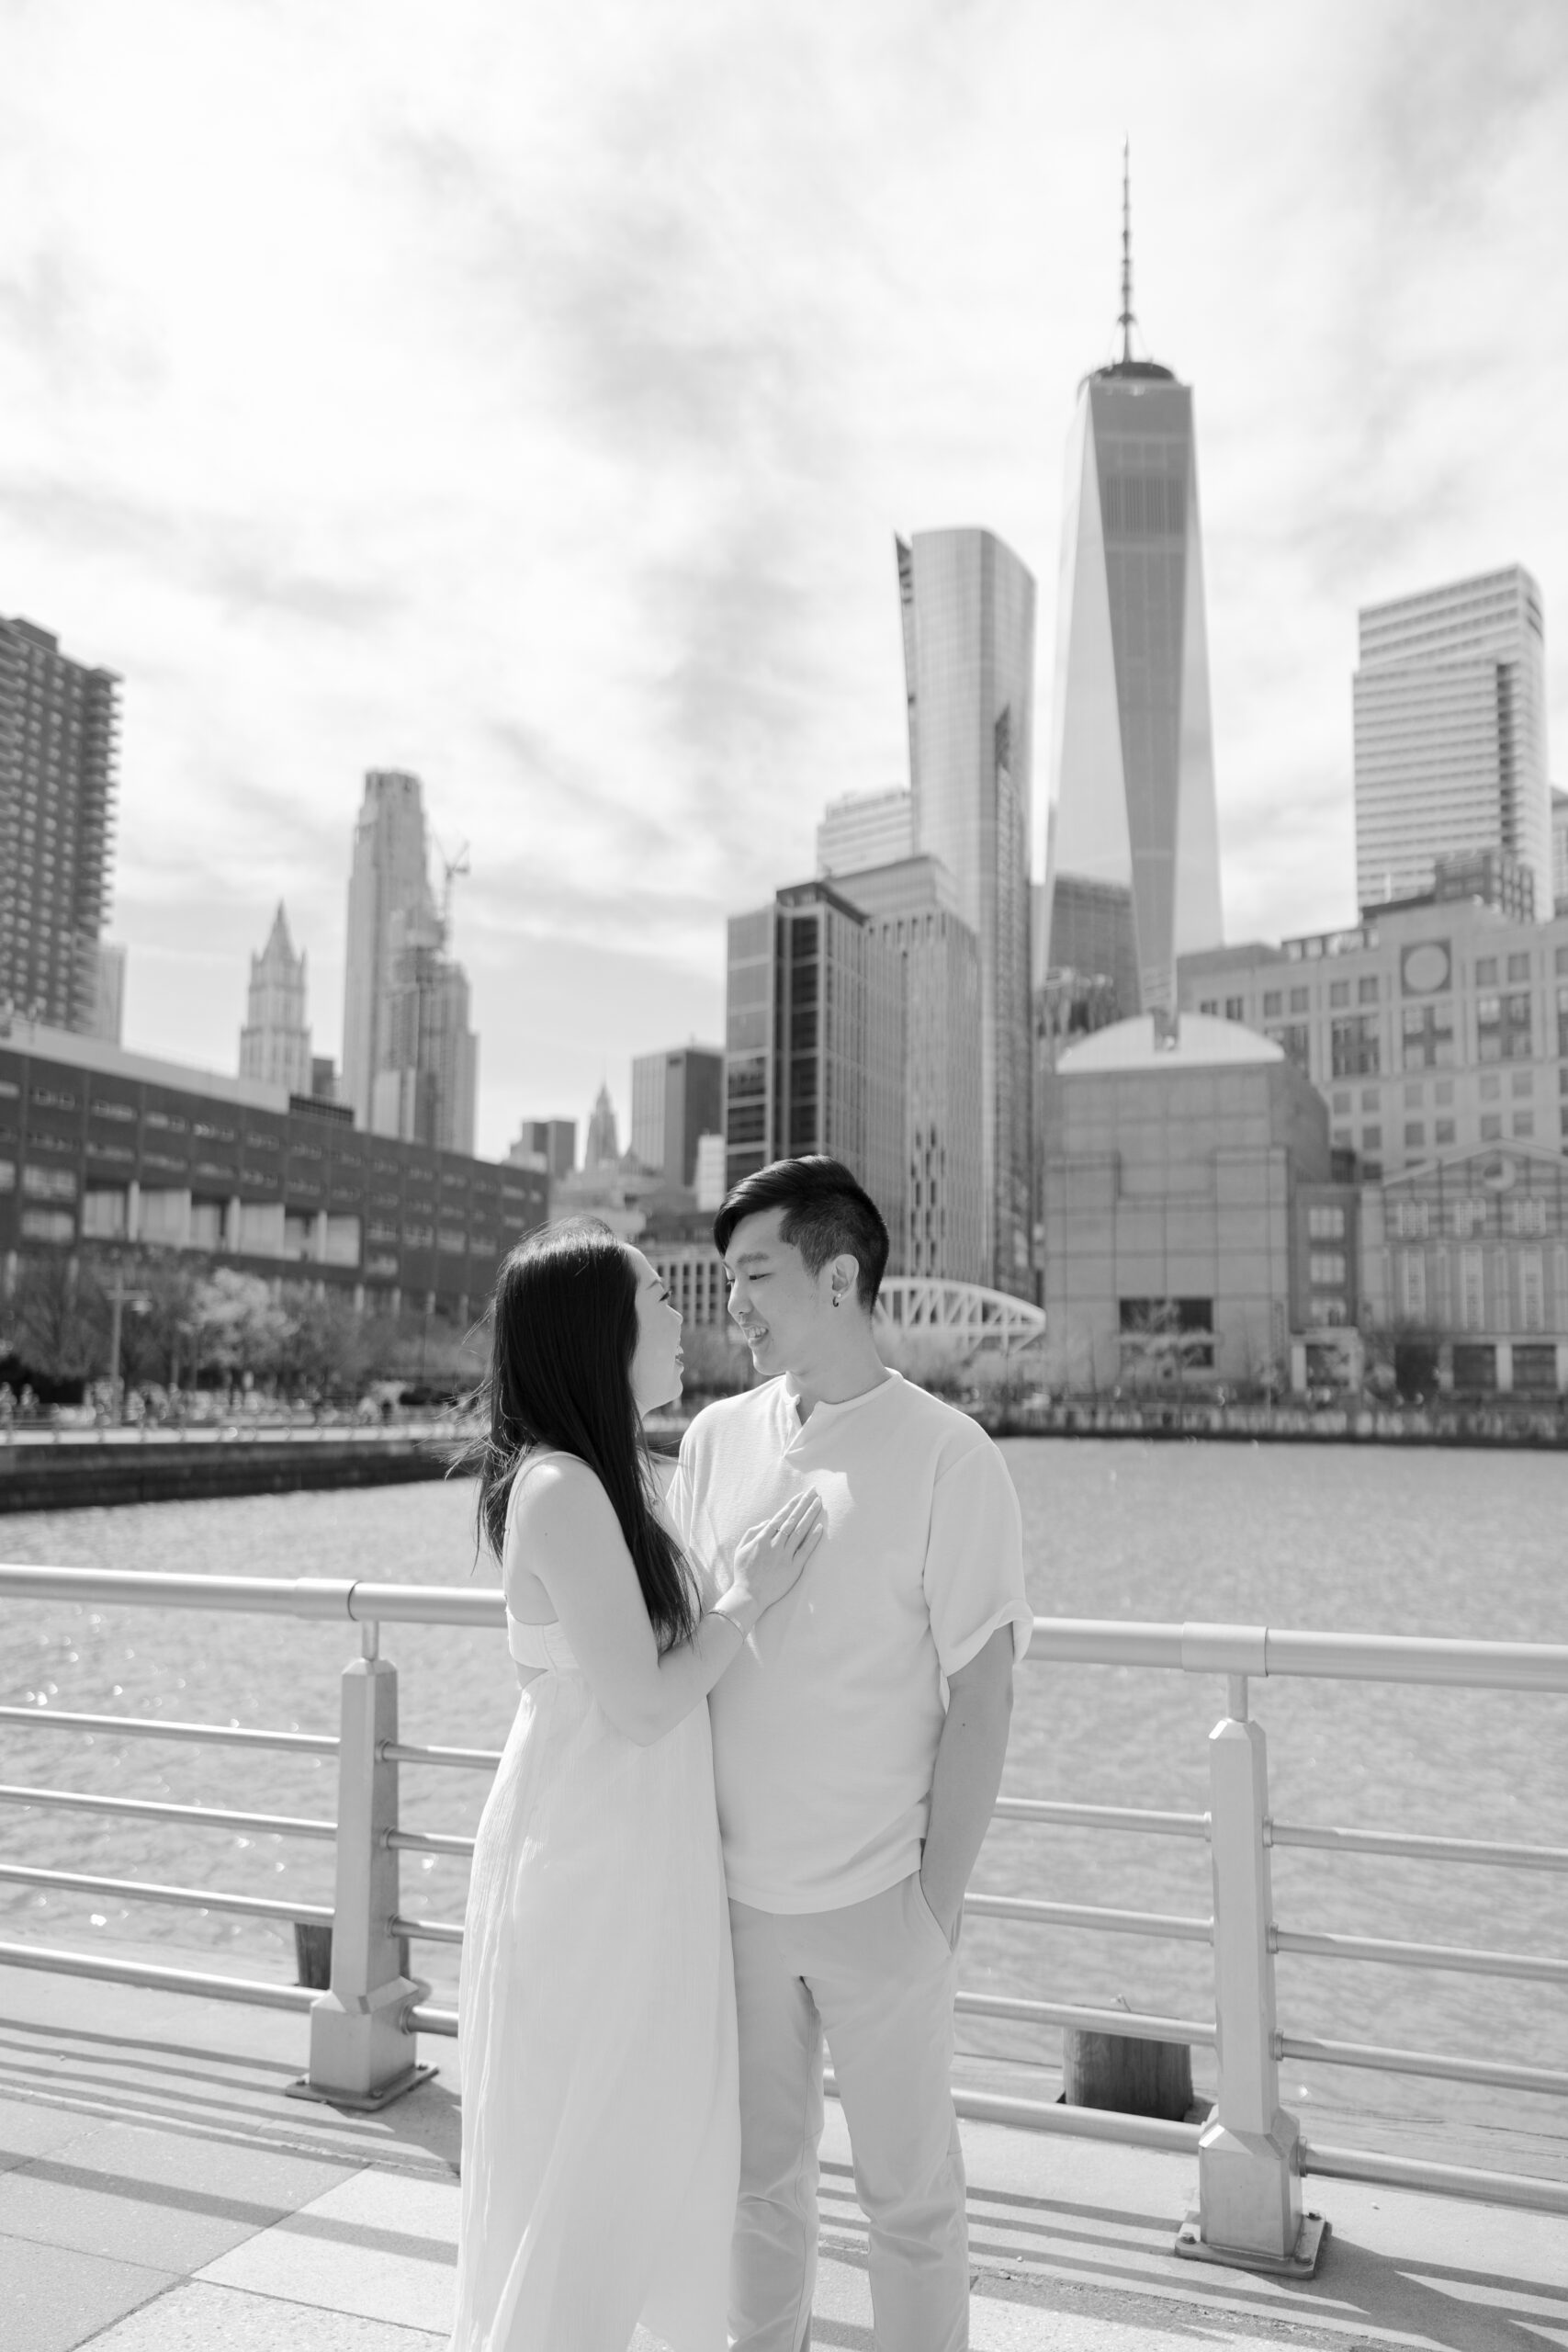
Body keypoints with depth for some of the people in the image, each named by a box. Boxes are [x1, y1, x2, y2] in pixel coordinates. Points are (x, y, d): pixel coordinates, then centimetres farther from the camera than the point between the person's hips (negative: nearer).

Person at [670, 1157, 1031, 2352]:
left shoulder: (948, 1456, -13)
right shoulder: (718, 1438, -1)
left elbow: (982, 1694, -10)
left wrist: (939, 1901, -9)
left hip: (876, 1898, -4)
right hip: (736, 1888, 4)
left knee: (909, 2189, 13)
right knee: (762, 2165, 20)